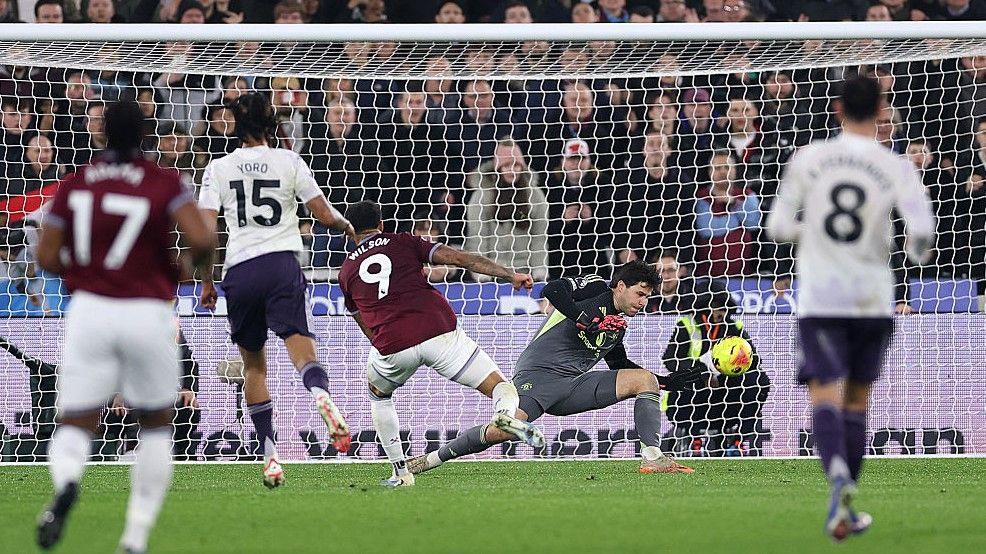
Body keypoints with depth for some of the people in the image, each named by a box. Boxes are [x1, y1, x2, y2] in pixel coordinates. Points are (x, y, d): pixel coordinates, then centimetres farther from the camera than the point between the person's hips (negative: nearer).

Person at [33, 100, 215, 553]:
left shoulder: (75, 185, 4)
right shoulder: (164, 184, -5)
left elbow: (46, 258, 3)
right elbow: (200, 240, -16)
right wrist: (202, 261, 7)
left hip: (89, 312, 1)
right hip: (147, 313, -1)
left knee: (74, 429, 5)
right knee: (156, 428, 19)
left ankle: (65, 483, -33)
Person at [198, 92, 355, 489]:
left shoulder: (219, 169, 7)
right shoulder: (289, 162, 5)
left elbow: (205, 232, 2)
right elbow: (325, 215, 7)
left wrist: (207, 283, 10)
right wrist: (348, 225, 28)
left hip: (239, 270, 1)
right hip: (282, 263, -1)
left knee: (253, 365, 14)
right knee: (302, 350, -13)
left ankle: (270, 455, 10)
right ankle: (321, 396, -48)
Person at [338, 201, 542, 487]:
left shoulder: (347, 271, 22)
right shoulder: (404, 242, 17)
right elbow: (456, 257, 4)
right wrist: (510, 275, 0)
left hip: (392, 345, 1)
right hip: (439, 331, -1)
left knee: (378, 393, 34)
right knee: (502, 388, 2)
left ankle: (400, 471, 25)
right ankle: (507, 412, -36)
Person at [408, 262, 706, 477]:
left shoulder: (618, 325, 22)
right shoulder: (596, 288, 0)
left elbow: (620, 367, 35)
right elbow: (552, 290, -16)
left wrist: (669, 381, 28)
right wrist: (588, 320, -23)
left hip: (573, 385, 8)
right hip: (538, 374, -8)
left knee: (645, 379, -4)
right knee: (506, 429, -31)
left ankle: (653, 458, -13)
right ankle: (432, 458, -12)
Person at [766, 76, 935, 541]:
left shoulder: (808, 159, -2)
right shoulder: (897, 169, -4)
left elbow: (778, 227, 1)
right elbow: (921, 230, -14)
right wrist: (918, 252, 10)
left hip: (819, 302, -1)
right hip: (873, 301, 1)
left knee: (826, 400, -8)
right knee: (857, 401, 17)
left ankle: (838, 475, -37)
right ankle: (846, 506, 19)